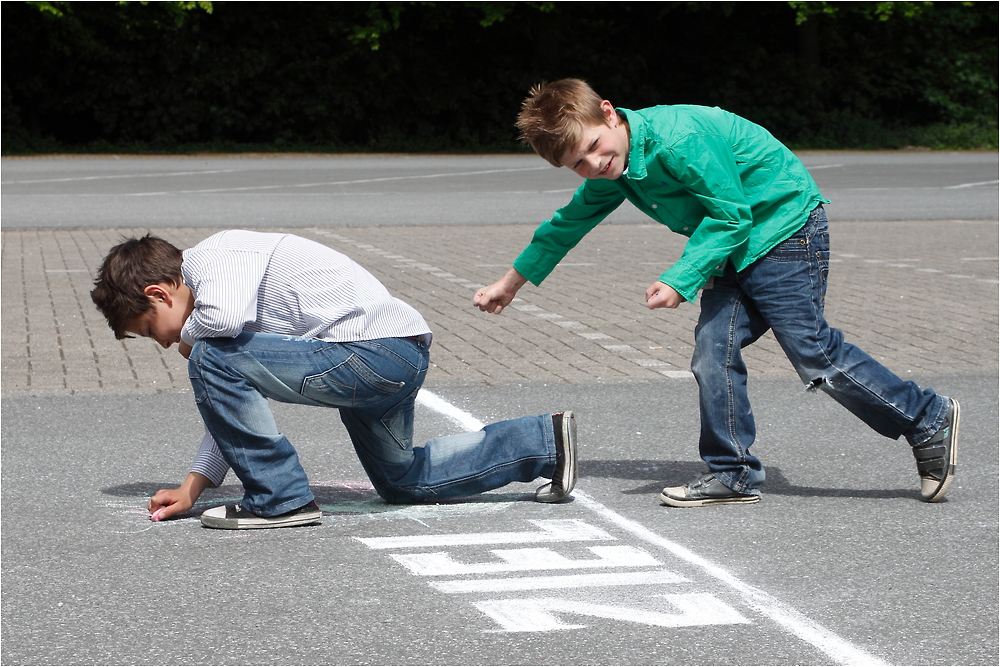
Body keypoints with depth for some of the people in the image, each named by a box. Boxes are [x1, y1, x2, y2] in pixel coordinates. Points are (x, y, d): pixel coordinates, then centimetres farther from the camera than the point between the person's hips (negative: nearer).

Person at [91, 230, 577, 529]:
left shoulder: (211, 258, -7)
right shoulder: (227, 278, 23)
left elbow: (225, 317, -31)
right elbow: (237, 406, 25)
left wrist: (189, 334, -6)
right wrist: (192, 488, 19)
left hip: (374, 351, -11)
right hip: (404, 358, 11)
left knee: (211, 360, -15)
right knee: (403, 482, 29)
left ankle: (280, 498, -6)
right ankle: (545, 440, 30)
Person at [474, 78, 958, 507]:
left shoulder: (678, 138, -28)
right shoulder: (612, 173, 2)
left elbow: (732, 214, -23)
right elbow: (569, 224, 18)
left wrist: (679, 281, -27)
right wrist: (510, 283, 27)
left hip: (784, 227, -9)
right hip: (737, 245, 9)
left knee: (814, 354, -9)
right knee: (714, 349, -2)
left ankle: (928, 421, 2)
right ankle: (732, 474, 5)